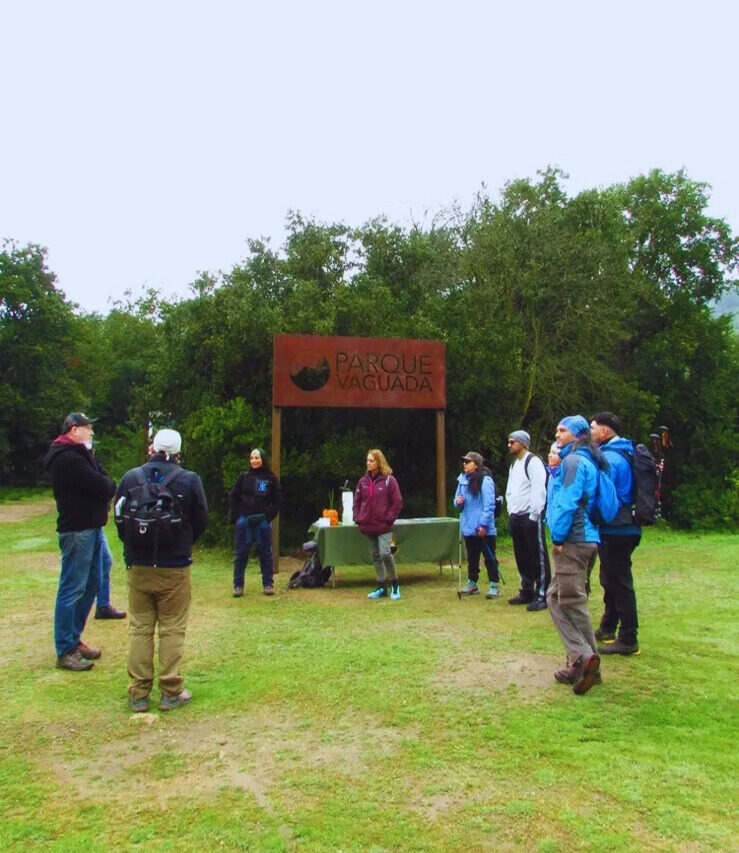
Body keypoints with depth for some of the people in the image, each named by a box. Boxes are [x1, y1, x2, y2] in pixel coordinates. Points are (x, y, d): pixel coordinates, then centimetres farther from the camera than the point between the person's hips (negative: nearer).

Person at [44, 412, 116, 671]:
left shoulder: (80, 454, 17)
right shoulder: (67, 458, -17)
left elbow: (104, 481, 12)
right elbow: (102, 486, -20)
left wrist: (104, 486, -8)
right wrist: (109, 485, -1)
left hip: (91, 527, 11)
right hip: (77, 530, -11)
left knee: (90, 585, 17)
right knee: (72, 589, -3)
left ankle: (74, 639, 28)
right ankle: (65, 652, 6)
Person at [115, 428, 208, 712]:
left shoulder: (130, 477, -2)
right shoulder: (189, 480, -8)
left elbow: (119, 517, 7)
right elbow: (201, 521, 0)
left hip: (138, 566, 2)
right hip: (174, 568, -2)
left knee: (139, 628, 11)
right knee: (172, 630, 7)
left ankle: (138, 694, 16)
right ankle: (171, 692, 12)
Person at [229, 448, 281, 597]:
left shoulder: (271, 479, 1)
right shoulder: (244, 477, 5)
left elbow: (276, 501, 4)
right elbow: (233, 497, 7)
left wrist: (269, 516, -7)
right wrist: (236, 517, -2)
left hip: (263, 521, -1)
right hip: (244, 520, 1)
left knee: (265, 553, 6)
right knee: (240, 553, 5)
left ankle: (268, 584, 15)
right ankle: (238, 585, 12)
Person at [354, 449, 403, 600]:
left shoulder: (389, 480, -6)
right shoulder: (363, 481, 8)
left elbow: (397, 502, -6)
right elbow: (357, 502, 15)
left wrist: (389, 519, -10)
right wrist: (357, 518, 3)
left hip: (384, 526, -5)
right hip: (368, 526, 5)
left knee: (385, 554, -14)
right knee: (375, 557, 11)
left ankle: (395, 585, 6)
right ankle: (381, 587, 22)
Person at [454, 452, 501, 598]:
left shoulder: (485, 480, -13)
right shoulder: (462, 480, 7)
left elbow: (489, 505, -16)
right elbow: (458, 500, 18)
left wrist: (484, 525, -17)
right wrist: (458, 501, -6)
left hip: (484, 529, -7)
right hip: (468, 527, 7)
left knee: (489, 557, 3)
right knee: (471, 557, 17)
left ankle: (493, 586, 11)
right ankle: (472, 584, 29)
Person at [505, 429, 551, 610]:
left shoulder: (533, 462, -11)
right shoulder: (514, 464, 18)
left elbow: (539, 490, -18)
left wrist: (533, 516, -19)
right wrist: (511, 513, 13)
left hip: (530, 517, -9)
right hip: (516, 517, 9)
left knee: (538, 558, -3)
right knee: (522, 557, 14)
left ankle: (542, 596, 1)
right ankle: (527, 592, 24)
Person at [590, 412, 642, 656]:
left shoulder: (609, 458, -18)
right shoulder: (622, 453, 14)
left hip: (615, 531, -10)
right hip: (622, 528, 10)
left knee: (619, 583, -3)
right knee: (611, 580, 20)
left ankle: (628, 640, 4)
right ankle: (607, 628, 33)